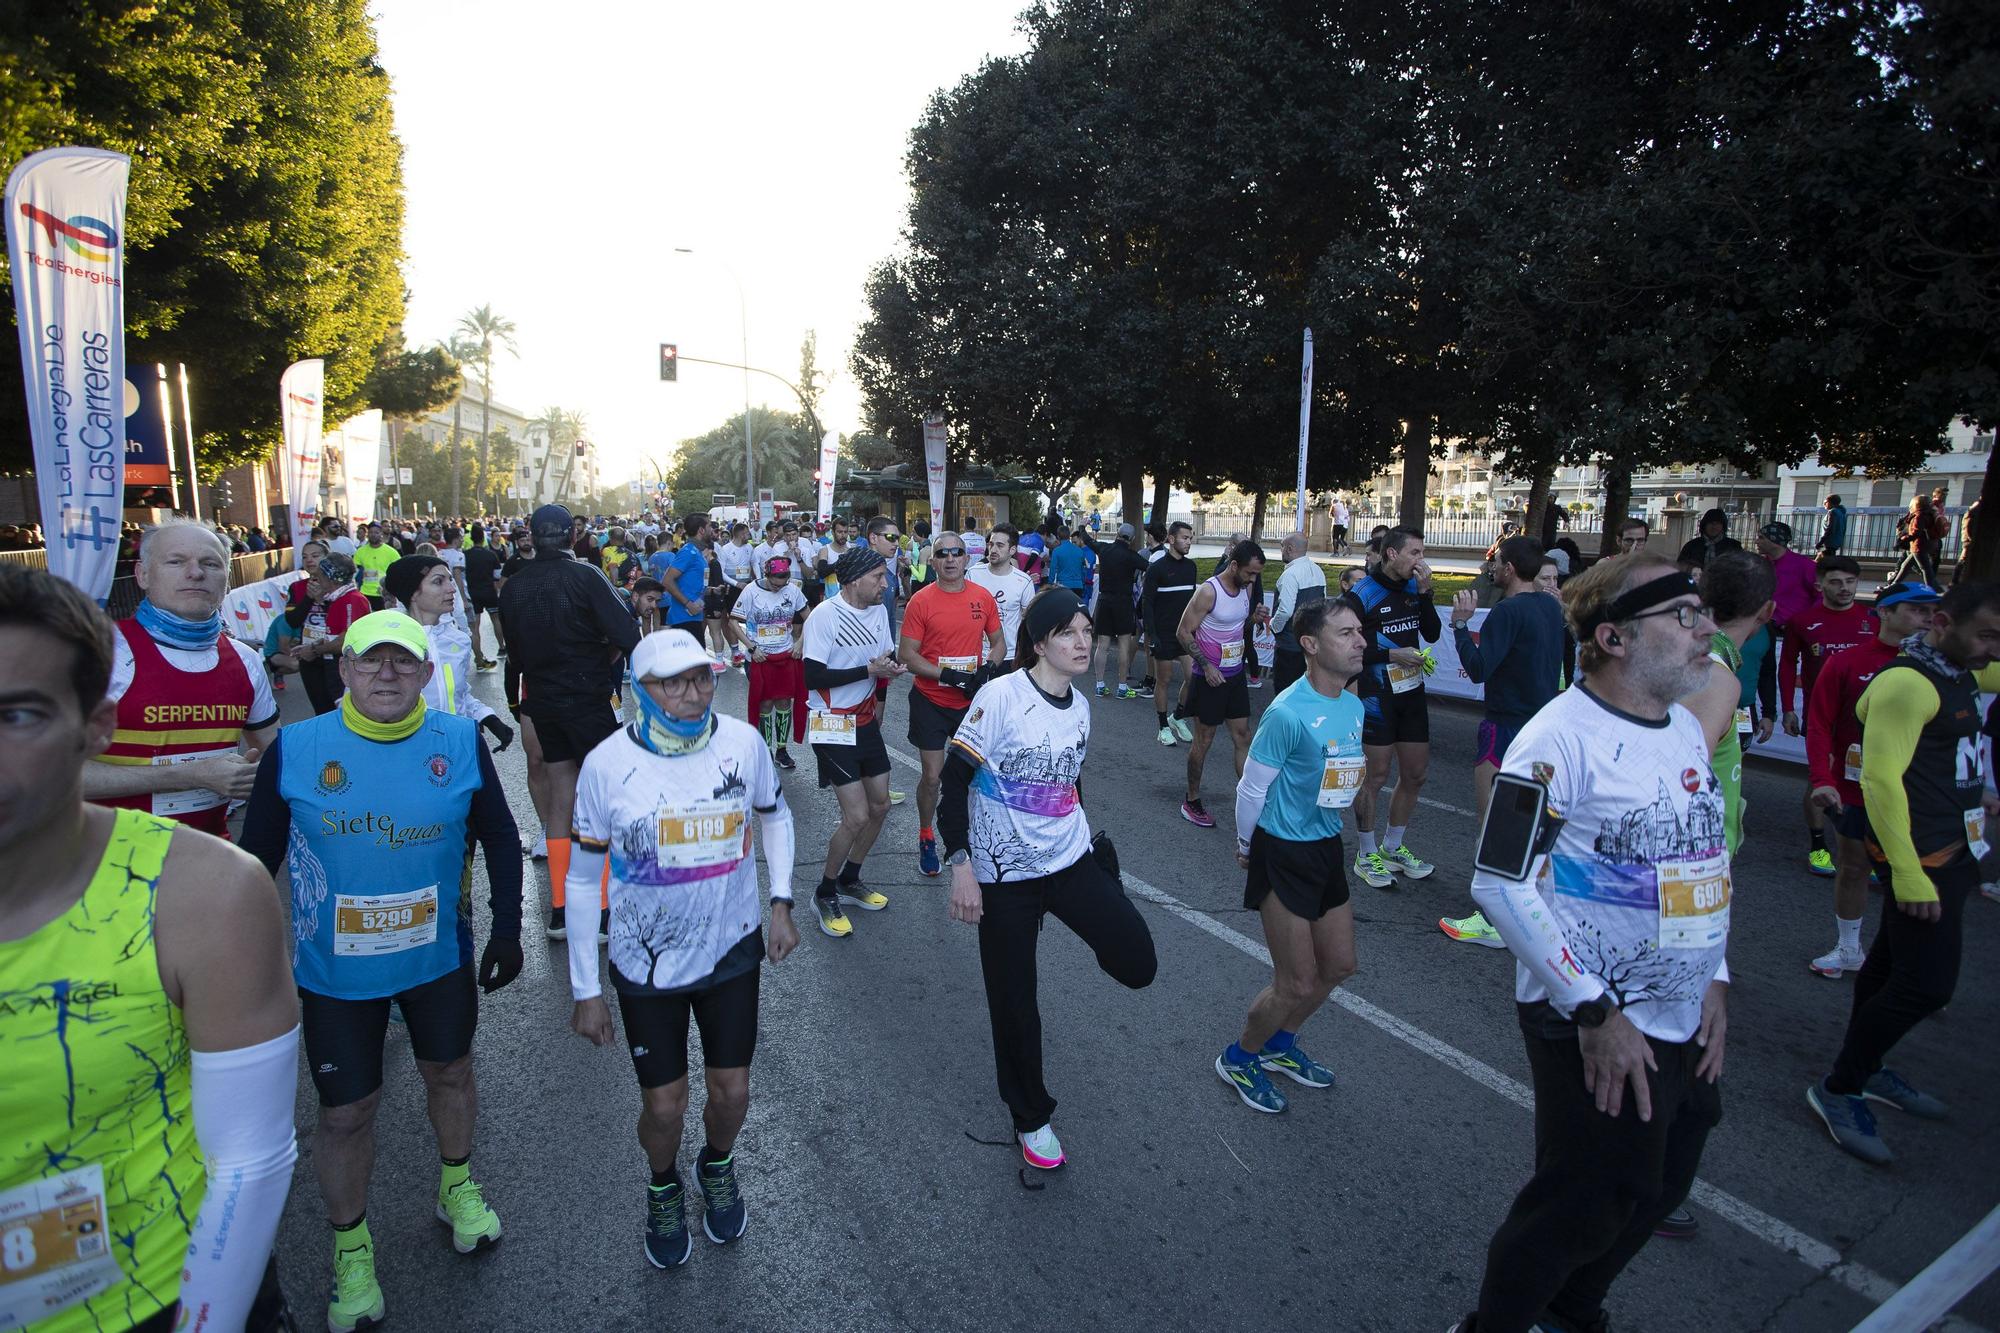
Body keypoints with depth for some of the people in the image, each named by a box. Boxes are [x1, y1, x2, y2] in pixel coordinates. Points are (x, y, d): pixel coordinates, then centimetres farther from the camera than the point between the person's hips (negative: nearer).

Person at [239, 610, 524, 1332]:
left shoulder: (461, 743, -11)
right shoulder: (295, 748, -13)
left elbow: (500, 838, 1)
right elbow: (257, 856, -1)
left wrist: (507, 929, 4)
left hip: (441, 954, 1)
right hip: (332, 969, -1)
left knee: (450, 1070, 21)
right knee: (346, 1111, 10)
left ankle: (457, 1185, 48)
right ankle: (350, 1244, 37)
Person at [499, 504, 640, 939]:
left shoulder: (512, 586, 2)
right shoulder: (584, 576, -13)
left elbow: (516, 649, 8)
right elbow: (626, 635, -20)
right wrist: (602, 657, -1)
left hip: (542, 702, 5)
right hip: (588, 699, -5)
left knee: (559, 796, 14)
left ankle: (559, 910, 18)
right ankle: (600, 911, 2)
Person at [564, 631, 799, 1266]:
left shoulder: (742, 743, -12)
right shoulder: (607, 764, -17)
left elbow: (775, 816, 8)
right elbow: (581, 880, -7)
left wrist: (781, 903, 0)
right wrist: (585, 989, -5)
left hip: (731, 948, 2)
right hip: (646, 962, -1)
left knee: (731, 1090, 10)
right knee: (664, 1106, 7)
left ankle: (718, 1166, 46)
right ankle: (664, 1188, 43)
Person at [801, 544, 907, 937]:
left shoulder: (879, 610, 4)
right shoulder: (824, 616, -19)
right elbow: (812, 676, -21)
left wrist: (891, 666, -9)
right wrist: (868, 671, -23)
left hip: (866, 721, 8)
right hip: (833, 726, -8)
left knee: (879, 807, 13)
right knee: (856, 816, -10)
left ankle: (850, 881, 33)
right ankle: (825, 894, 13)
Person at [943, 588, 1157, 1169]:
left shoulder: (1080, 705, 4)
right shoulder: (1000, 695, -16)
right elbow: (954, 780, -14)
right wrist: (960, 865, -18)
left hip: (1072, 859, 5)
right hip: (1004, 871, -4)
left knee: (1138, 966, -9)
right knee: (1014, 1002, 6)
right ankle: (1031, 1118, 30)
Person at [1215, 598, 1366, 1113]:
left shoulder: (1354, 705, 0)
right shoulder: (1288, 713, -25)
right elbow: (1251, 789, -14)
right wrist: (1246, 847, 0)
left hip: (1327, 846, 8)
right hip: (1284, 853, -8)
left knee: (1339, 965, 18)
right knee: (1297, 983, 0)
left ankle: (1280, 1044, 40)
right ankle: (1238, 1060, 25)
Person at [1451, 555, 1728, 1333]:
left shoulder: (1687, 729, 6)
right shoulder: (1562, 737, -22)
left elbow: (1701, 860, 16)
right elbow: (1501, 885, -24)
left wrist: (1713, 979, 8)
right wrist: (1594, 1012, -21)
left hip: (1687, 1026, 9)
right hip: (1598, 1032, -8)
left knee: (1659, 1188, 22)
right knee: (1583, 1206, 5)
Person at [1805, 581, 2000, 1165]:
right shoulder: (1906, 683, -19)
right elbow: (1880, 778, -24)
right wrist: (1909, 875, -25)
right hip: (1923, 859, -9)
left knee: (1891, 967, 17)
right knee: (1927, 985, -8)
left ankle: (1866, 1069, 30)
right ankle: (1837, 1090, 4)